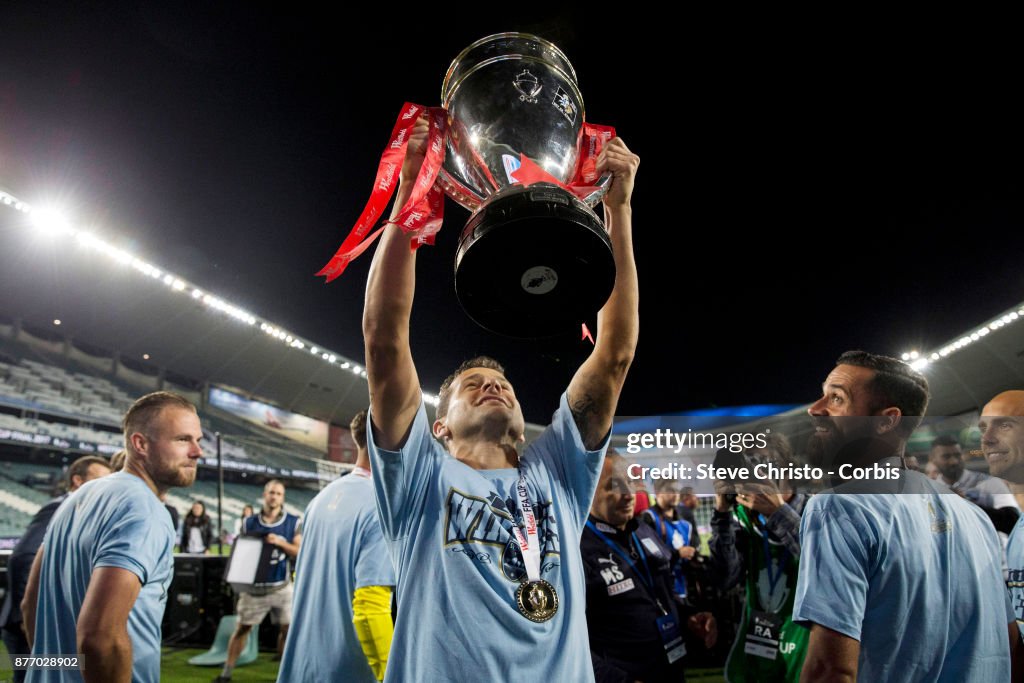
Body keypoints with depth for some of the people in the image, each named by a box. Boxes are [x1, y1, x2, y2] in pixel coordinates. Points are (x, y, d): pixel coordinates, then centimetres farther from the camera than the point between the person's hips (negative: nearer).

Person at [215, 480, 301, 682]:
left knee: (287, 628, 2)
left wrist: (280, 542, -21)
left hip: (281, 587, -1)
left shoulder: (293, 523, -3)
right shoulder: (249, 523, 2)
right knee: (242, 627, 10)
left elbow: (300, 552, -7)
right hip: (254, 586, 1)